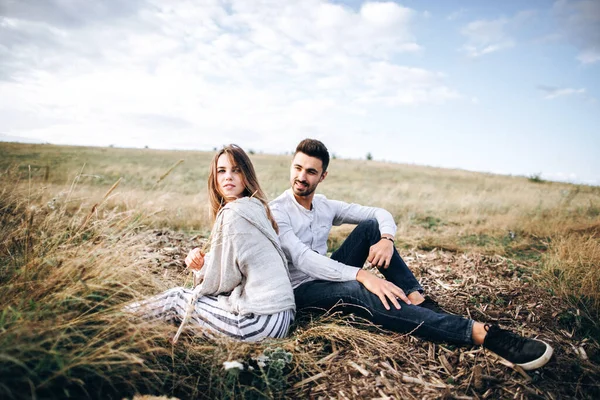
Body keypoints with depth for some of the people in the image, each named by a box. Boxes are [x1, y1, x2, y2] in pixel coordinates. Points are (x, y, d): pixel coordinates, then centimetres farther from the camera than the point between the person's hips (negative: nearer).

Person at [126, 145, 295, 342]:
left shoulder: (234, 213, -15)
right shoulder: (255, 207, 12)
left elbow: (224, 280, -12)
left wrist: (200, 266, 8)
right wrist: (201, 260, -1)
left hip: (260, 320, -8)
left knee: (175, 299, 8)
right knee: (184, 294, 20)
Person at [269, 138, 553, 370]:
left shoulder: (324, 206, 3)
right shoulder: (277, 211, -15)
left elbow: (380, 213, 4)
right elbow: (302, 258, -29)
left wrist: (387, 239, -21)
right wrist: (362, 275, -39)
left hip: (327, 276, 6)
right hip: (301, 290, -6)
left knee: (371, 227, -11)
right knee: (360, 292, -37)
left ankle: (418, 302, -20)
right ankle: (482, 333, -41)